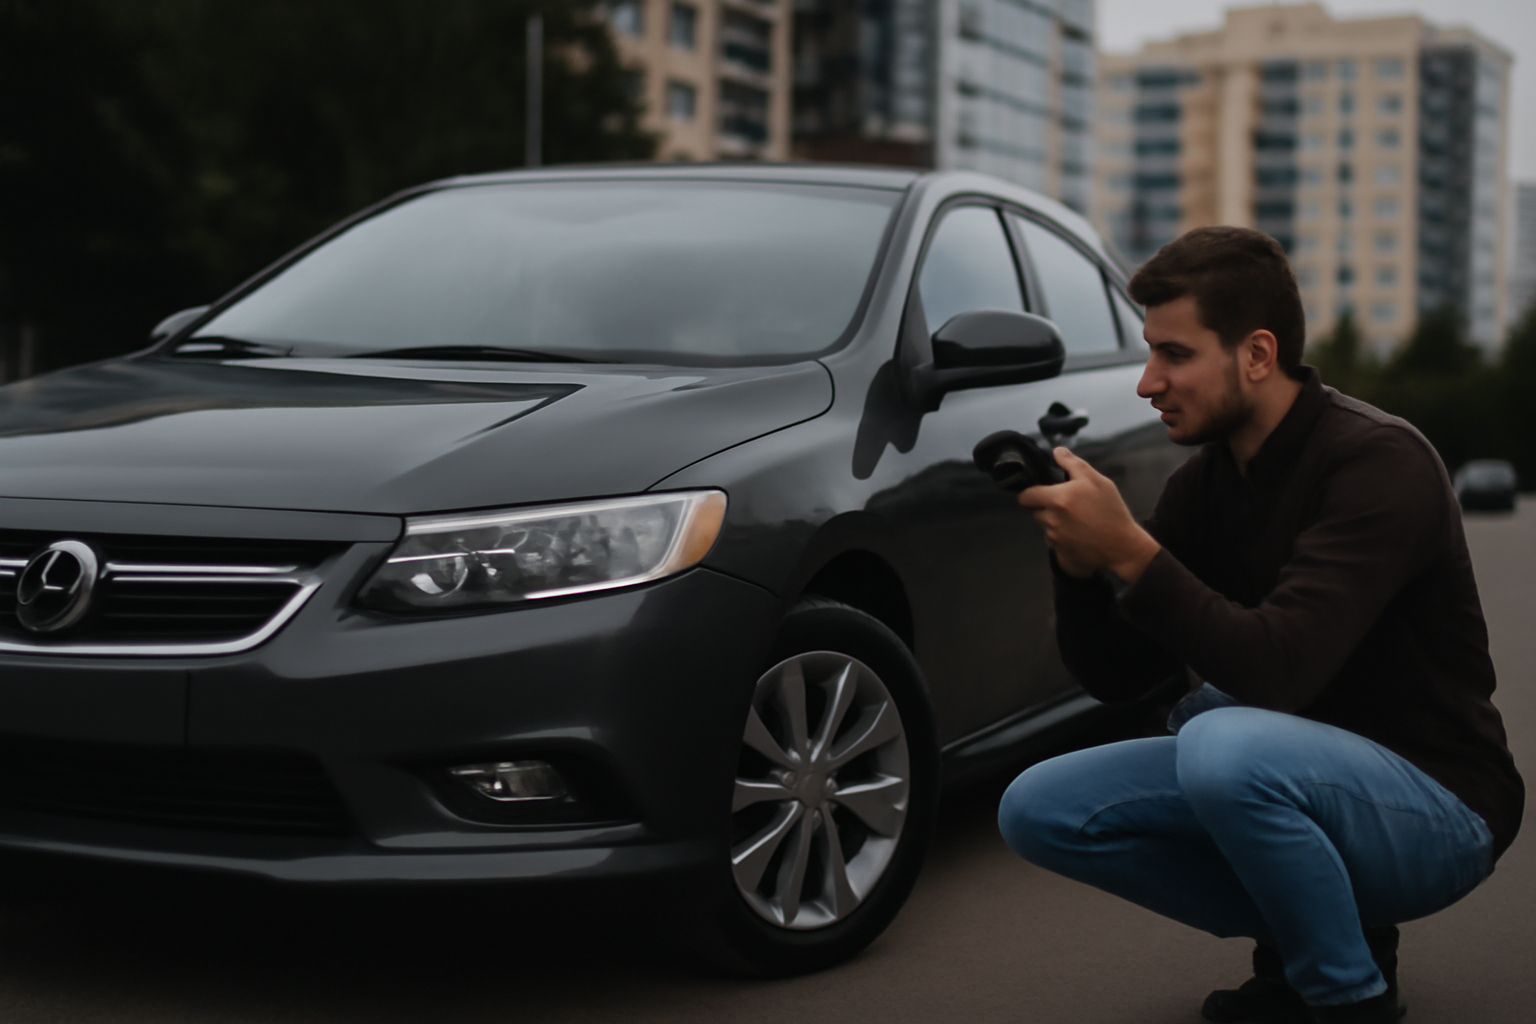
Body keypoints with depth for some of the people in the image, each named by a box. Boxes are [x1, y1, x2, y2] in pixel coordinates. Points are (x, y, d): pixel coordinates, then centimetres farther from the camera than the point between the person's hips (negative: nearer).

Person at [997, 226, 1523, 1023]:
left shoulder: (1377, 461, -21)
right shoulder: (1203, 482, 3)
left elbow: (1275, 668, -32)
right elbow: (1115, 675, 4)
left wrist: (1128, 549, -32)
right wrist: (1079, 559, -13)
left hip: (1436, 806, -8)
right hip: (1296, 780, 8)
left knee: (1223, 746, -37)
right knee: (1038, 808, -5)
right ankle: (1309, 935, 7)